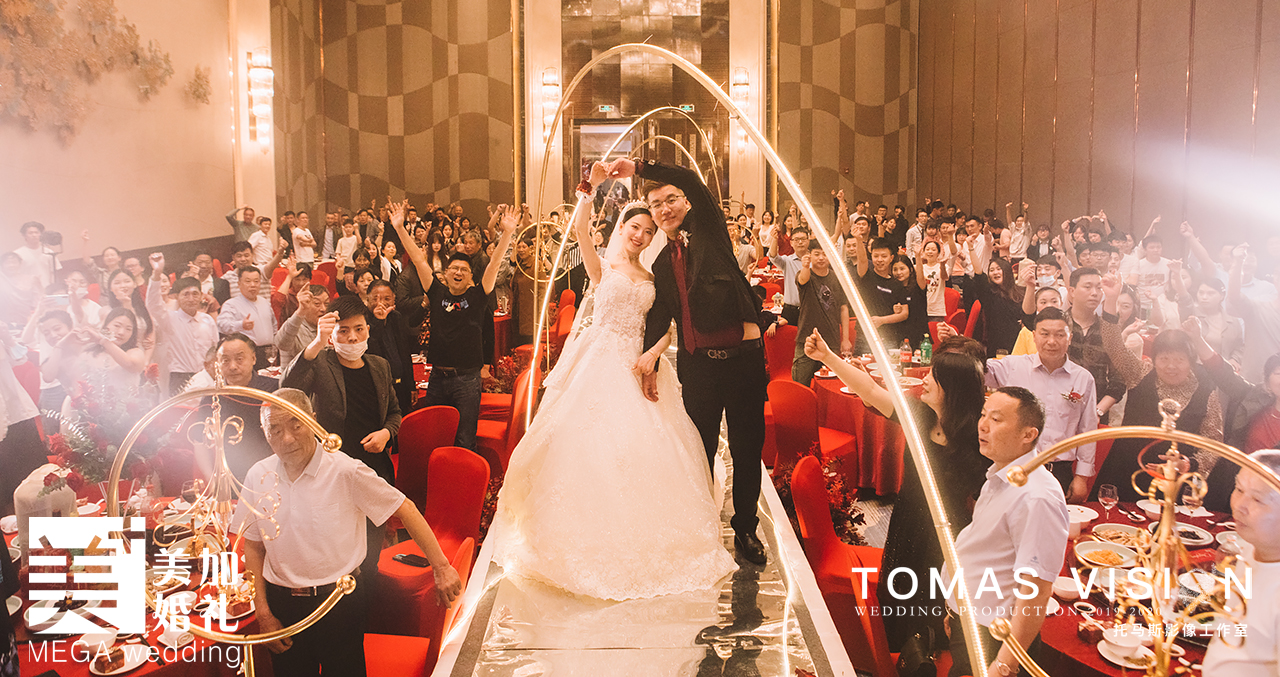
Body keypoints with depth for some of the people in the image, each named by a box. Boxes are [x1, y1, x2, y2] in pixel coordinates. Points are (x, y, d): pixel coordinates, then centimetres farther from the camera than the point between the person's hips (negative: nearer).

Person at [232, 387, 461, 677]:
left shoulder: (345, 471, -15)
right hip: (282, 604, 3)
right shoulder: (259, 476, -3)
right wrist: (263, 613, 2)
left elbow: (405, 509, -9)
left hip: (341, 601, -3)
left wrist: (441, 568, -12)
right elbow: (253, 547, 6)